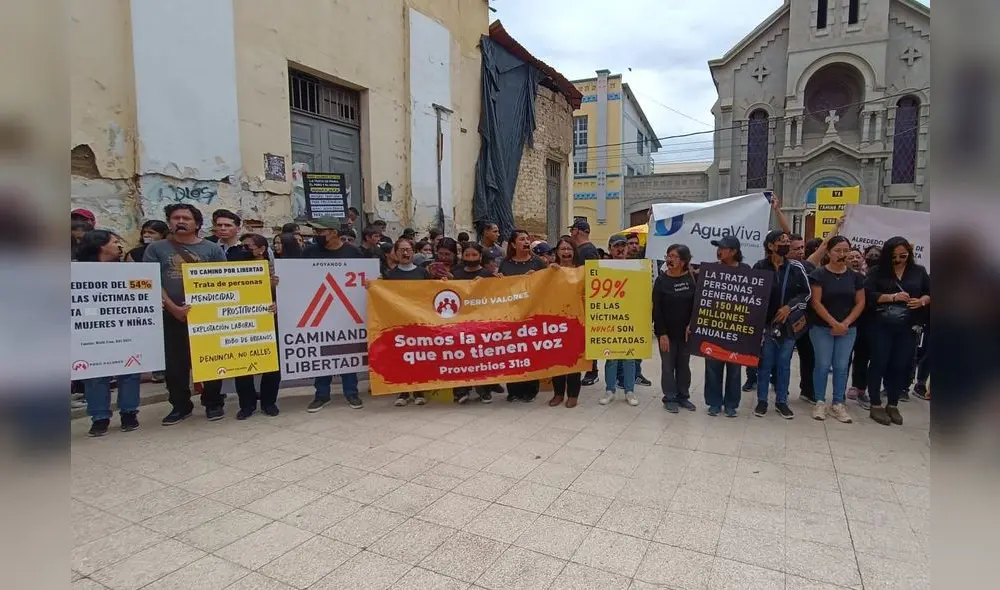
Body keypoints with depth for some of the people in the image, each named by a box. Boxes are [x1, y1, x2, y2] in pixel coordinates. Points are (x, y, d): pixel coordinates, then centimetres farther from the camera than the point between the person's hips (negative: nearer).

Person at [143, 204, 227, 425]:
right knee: (174, 363, 8)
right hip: (171, 316, 1)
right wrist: (173, 308, -13)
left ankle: (213, 403, 19)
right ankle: (180, 405, 22)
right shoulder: (156, 249, 6)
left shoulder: (212, 249, 6)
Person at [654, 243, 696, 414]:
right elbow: (656, 309, -8)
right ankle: (670, 398, 18)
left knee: (684, 364, 14)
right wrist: (662, 333, -12)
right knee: (668, 365, 6)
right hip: (666, 331, -2)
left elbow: (696, 304, 1)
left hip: (686, 331, 2)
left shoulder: (691, 278, -2)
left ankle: (683, 396, 28)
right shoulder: (661, 280, -7)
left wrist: (691, 325, -11)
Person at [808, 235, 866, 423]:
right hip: (821, 328, -3)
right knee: (823, 365, -1)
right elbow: (816, 302, -11)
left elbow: (860, 303, 6)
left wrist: (846, 323, -7)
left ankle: (838, 404, 14)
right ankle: (820, 403, 10)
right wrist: (834, 323, -15)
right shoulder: (819, 274, -6)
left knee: (841, 366, 5)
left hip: (848, 329, 3)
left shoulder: (855, 276, 6)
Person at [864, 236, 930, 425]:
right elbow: (868, 294, -10)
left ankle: (893, 405, 22)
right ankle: (876, 406, 11)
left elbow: (930, 293, 12)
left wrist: (922, 301, -9)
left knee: (901, 366, 8)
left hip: (908, 328, 3)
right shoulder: (878, 271, -1)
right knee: (879, 364, 2)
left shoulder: (919, 271, 8)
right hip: (881, 327, -3)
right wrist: (893, 297, -21)